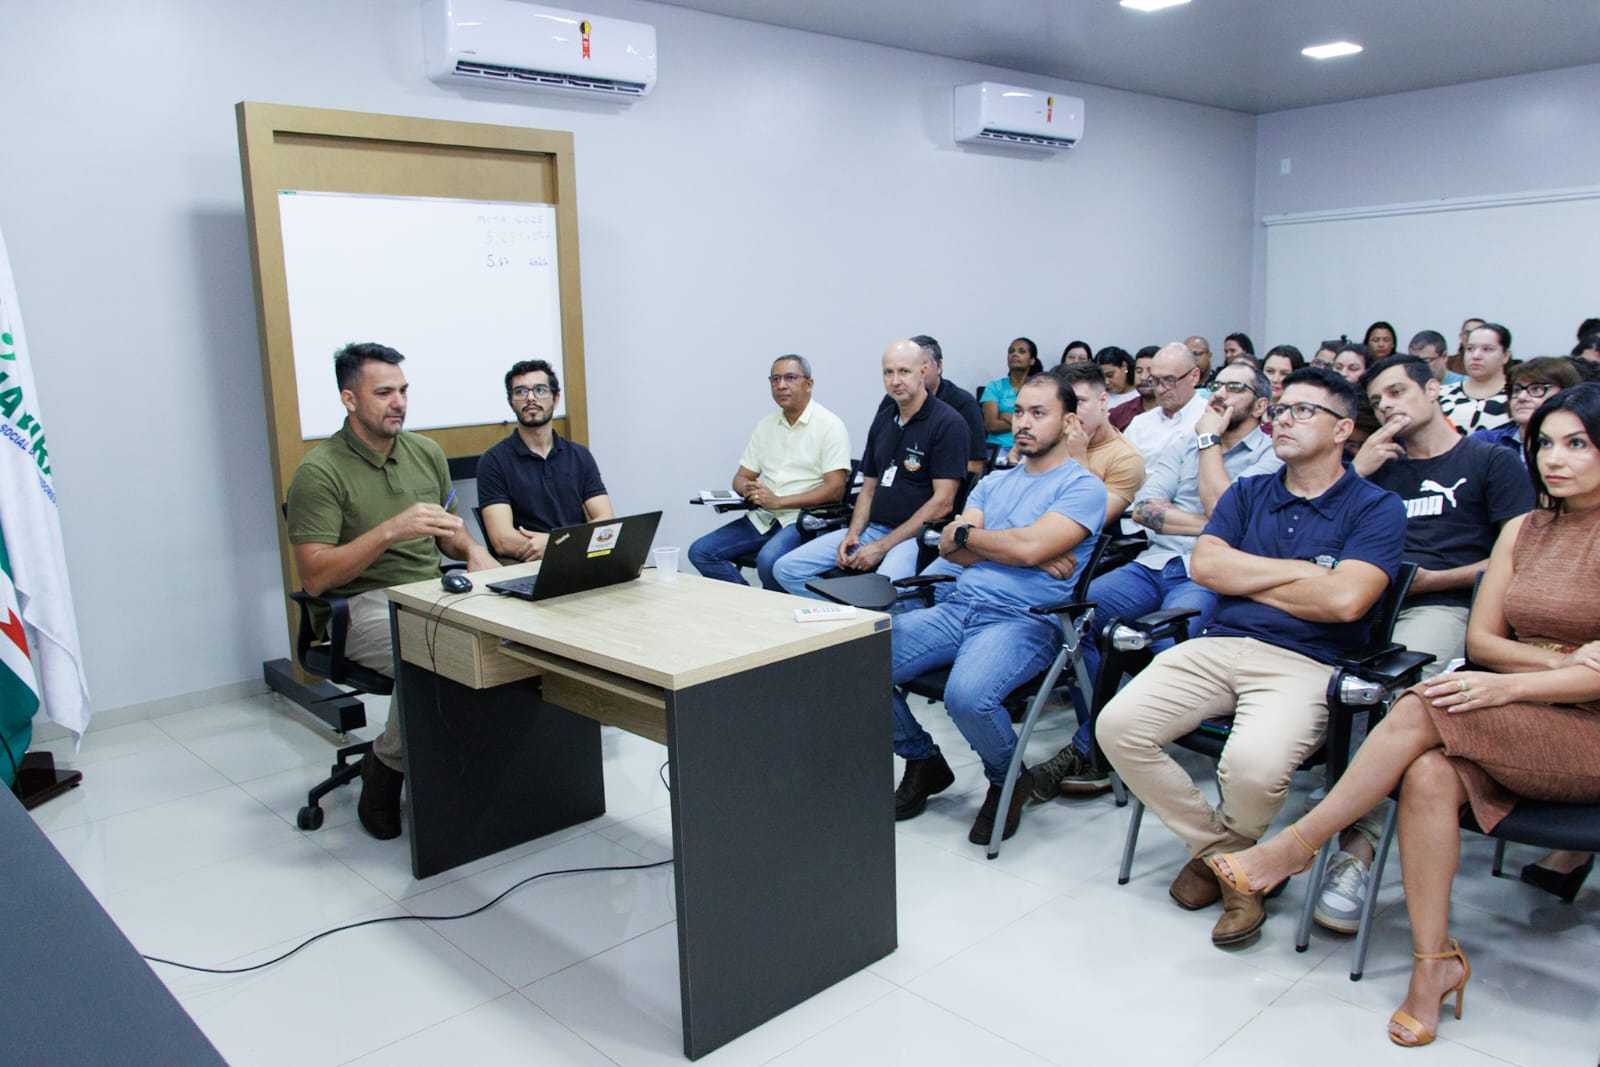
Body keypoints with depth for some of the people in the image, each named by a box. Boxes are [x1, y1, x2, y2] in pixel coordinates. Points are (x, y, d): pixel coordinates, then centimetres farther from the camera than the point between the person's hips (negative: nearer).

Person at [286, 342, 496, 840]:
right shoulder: (320, 471, -7)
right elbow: (315, 577, -14)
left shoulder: (426, 452, 11)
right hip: (361, 607, -5)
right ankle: (386, 767, -8)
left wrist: (471, 549, 0)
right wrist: (391, 529, -24)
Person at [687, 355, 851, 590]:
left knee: (768, 560, -35)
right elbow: (741, 477, 19)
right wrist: (749, 489, -8)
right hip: (762, 517, 7)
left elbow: (835, 489, -13)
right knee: (700, 552, -10)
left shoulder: (829, 425, -4)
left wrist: (778, 501, -17)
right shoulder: (767, 425, 16)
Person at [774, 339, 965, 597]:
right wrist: (852, 535, 1)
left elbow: (942, 503, -14)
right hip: (873, 528, 8)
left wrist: (882, 547, -15)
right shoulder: (883, 420, 16)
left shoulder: (947, 423, -8)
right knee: (786, 568, -4)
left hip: (918, 535, -7)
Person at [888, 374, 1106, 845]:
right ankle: (923, 761, 12)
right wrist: (1022, 553, -5)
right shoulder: (994, 482, 22)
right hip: (957, 606, 6)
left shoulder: (1083, 487, 1)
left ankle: (1009, 779, 1)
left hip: (1025, 620, -6)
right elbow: (949, 547, 8)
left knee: (967, 694, -36)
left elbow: (1029, 546, -15)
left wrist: (968, 533, 2)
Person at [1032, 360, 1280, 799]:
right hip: (1154, 565, 5)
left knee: (1171, 641, -35)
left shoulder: (1270, 457, 6)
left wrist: (1210, 441, -1)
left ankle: (1086, 750, -20)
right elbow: (1143, 508, 8)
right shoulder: (1184, 446, 22)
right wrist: (1206, 524, -5)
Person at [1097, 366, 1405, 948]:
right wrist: (1301, 570, -2)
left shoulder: (1377, 508, 5)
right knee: (1118, 725, -19)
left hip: (1304, 663, -4)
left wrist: (1246, 580, 0)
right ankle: (1221, 852, 2)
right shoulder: (1247, 493, 19)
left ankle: (1228, 850, 5)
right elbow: (1205, 565, 2)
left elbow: (1343, 600, -12)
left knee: (1252, 764, -34)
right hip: (1217, 645, 5)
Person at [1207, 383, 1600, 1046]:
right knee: (1429, 774, -30)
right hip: (1517, 724, 4)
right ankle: (1434, 963, -21)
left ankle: (1298, 844, -18)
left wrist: (1509, 685, -23)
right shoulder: (1523, 530, 13)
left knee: (1422, 712, -30)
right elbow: (1480, 639, 9)